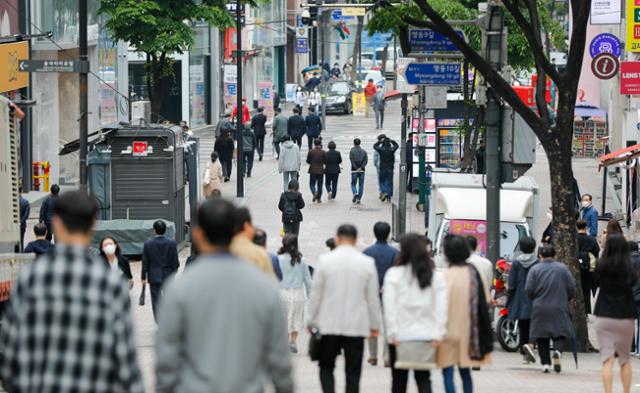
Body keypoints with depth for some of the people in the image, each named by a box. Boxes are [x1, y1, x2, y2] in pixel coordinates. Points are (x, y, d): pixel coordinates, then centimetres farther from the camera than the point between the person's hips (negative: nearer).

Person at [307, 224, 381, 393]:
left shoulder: (325, 260, -5)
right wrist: (375, 325, 12)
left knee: (326, 366, 13)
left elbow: (315, 294, -1)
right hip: (357, 326, 0)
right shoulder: (367, 263, -3)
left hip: (329, 325, 0)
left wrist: (312, 321, 10)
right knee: (353, 372, 6)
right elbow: (372, 297, 2)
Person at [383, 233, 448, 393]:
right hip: (425, 334, 2)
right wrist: (438, 334, -4)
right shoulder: (437, 276, 2)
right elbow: (441, 307, -3)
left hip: (401, 333, -2)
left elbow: (389, 306, -10)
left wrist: (392, 333, -8)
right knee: (424, 379, 3)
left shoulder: (394, 274, -6)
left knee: (399, 380, 10)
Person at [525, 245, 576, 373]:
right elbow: (571, 288, 1)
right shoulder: (562, 268, 2)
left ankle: (545, 363, 3)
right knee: (560, 333, 6)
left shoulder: (534, 270, -1)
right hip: (559, 309, 0)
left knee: (542, 336, 7)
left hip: (540, 309, 0)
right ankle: (558, 351, -23)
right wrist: (565, 299, 20)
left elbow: (529, 290, -5)